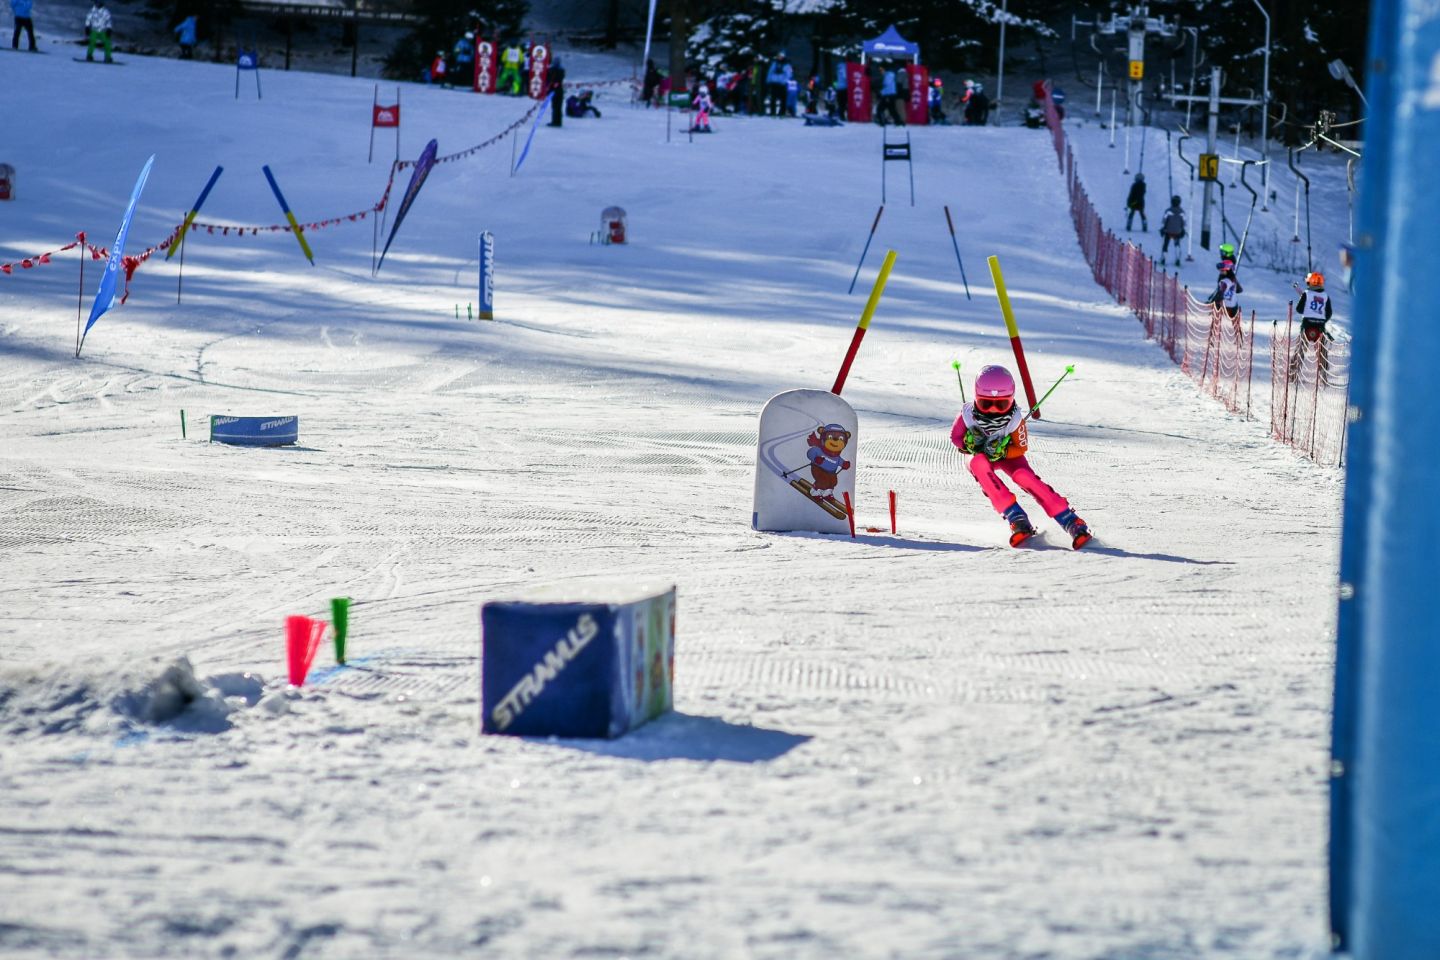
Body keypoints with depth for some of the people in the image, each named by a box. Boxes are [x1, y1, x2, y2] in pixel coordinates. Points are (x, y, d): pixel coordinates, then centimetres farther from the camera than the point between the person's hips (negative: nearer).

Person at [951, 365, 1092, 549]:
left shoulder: (1015, 417, -28)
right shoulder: (969, 414, -28)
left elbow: (1021, 448, -15)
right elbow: (955, 437, -10)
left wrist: (1002, 452, -34)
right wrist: (969, 443, -31)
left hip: (1008, 455, 0)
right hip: (980, 457, 0)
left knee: (1025, 477, -29)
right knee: (979, 464, -35)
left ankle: (1071, 522, -24)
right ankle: (1017, 518, -36)